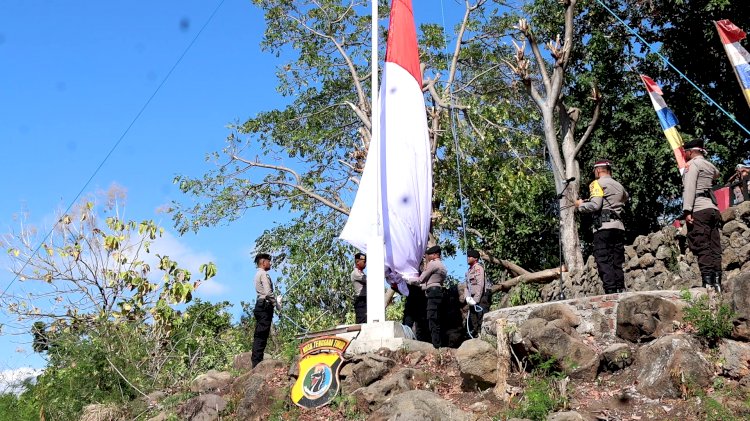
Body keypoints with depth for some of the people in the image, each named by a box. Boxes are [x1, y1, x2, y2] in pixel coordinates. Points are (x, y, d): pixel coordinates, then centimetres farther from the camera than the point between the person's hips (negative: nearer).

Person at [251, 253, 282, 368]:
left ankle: (256, 363, 9)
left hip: (260, 306, 10)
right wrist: (277, 304, -9)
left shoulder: (258, 274, 22)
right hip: (265, 306, -10)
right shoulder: (264, 274, -8)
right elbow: (268, 292, -18)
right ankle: (257, 363, -14)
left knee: (259, 336, 8)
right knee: (261, 336, -12)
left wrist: (276, 300, 20)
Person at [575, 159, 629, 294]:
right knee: (617, 263, 7)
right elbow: (625, 197, 40)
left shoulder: (597, 184, 0)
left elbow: (595, 205, -11)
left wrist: (580, 205, 3)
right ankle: (621, 290, 2)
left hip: (604, 227, -6)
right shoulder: (619, 186, 21)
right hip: (619, 226, 7)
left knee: (604, 262, -9)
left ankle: (611, 291, -16)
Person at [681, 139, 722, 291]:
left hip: (699, 210, -8)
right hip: (713, 209, 8)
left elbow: (689, 188, -13)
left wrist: (687, 210, -19)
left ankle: (708, 282, -18)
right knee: (714, 248, 3)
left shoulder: (692, 164, -1)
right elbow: (716, 174, 47)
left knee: (702, 248, -12)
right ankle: (717, 283, 0)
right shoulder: (710, 166, 22)